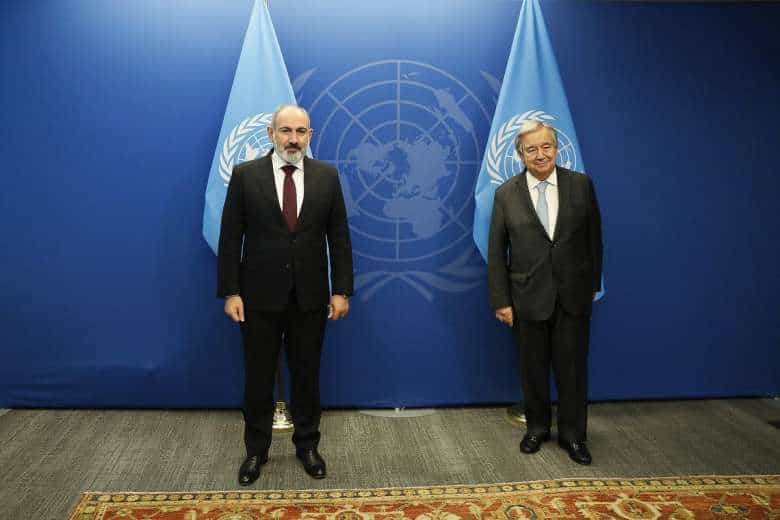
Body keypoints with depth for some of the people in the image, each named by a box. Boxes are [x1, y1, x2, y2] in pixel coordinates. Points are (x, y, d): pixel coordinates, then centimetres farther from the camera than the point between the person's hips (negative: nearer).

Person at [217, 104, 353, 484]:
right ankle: (256, 450, 28)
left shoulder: (326, 176, 1)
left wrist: (341, 289, -2)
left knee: (307, 374, 13)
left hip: (310, 296, 1)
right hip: (260, 295, -1)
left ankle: (307, 445, 31)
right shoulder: (245, 174, -3)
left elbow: (339, 238, 2)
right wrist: (230, 292, -7)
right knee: (257, 376, 11)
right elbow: (230, 238, -3)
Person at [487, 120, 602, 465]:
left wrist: (593, 284, 6)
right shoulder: (506, 194, -3)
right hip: (528, 296, 0)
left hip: (573, 294, 0)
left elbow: (594, 238, 6)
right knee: (533, 368, 13)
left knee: (572, 367, 8)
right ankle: (537, 427, 33)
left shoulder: (581, 185, -1)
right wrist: (501, 300, -5)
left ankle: (572, 434, 25)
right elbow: (496, 252, -2)